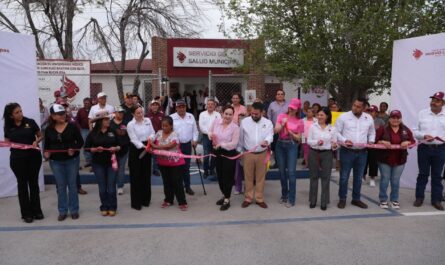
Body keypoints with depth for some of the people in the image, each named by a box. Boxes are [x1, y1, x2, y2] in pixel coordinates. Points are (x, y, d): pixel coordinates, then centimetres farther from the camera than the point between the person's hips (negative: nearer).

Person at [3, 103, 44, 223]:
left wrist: (36, 141, -15)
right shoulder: (8, 127, 0)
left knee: (34, 183, 10)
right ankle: (26, 213, 17)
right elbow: (7, 142, 9)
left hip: (34, 157, 0)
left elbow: (40, 136, 4)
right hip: (17, 159, 1)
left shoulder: (30, 122, -3)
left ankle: (36, 211, 23)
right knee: (22, 184, 8)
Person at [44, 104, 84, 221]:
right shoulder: (49, 129, -2)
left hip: (72, 160, -1)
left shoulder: (72, 126, -8)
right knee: (60, 186, 10)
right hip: (56, 161, 2)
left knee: (72, 184, 8)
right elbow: (47, 145, 8)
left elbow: (80, 141, -4)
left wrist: (74, 150, -21)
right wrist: (46, 152, -11)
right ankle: (62, 211, 22)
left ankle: (74, 210, 20)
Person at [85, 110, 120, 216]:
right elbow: (87, 148, -1)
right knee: (102, 187, 7)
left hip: (111, 162, 1)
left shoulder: (113, 132, 2)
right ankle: (104, 207, 21)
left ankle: (112, 207, 15)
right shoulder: (93, 133, -2)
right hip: (98, 163, 0)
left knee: (111, 186, 1)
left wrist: (116, 148, -14)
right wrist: (95, 149, -18)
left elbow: (120, 145, 7)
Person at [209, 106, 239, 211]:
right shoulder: (216, 121, -4)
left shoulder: (235, 127, -15)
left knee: (227, 176, 2)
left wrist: (221, 144, -26)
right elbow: (210, 131, 11)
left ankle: (227, 200, 16)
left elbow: (234, 143, -18)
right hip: (217, 152, 5)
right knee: (220, 175, 16)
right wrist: (211, 135, -11)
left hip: (229, 154, -5)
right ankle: (224, 195, 36)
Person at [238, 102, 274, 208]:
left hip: (262, 154, 0)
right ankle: (248, 198, 20)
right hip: (248, 153, 0)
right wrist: (239, 151, 8)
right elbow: (240, 138, 6)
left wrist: (266, 141, -39)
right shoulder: (244, 121, -1)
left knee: (260, 177, 9)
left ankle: (260, 199, 20)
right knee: (248, 177, 8)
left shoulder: (268, 123, -2)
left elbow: (270, 135, -16)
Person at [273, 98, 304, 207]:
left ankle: (291, 199, 3)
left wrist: (290, 132, -16)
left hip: (292, 146, -2)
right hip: (280, 144, 2)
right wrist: (282, 124, -17)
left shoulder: (300, 122, 0)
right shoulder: (282, 116, 3)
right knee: (282, 171, 10)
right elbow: (275, 131, -3)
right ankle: (284, 195, 27)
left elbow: (298, 138, -1)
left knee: (291, 172, -7)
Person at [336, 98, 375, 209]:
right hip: (347, 151, -3)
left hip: (362, 152, 4)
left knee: (358, 178, 12)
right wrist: (344, 140, -18)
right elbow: (336, 132, -4)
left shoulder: (369, 118, 6)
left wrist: (371, 141, 0)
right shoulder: (343, 117, -6)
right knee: (344, 177, 2)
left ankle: (356, 199, 26)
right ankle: (342, 199, 16)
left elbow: (372, 132, 19)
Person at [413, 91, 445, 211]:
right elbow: (415, 131, 1)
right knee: (423, 174, 8)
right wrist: (424, 136, -17)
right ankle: (419, 197, 19)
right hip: (424, 148, 0)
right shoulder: (422, 113, 1)